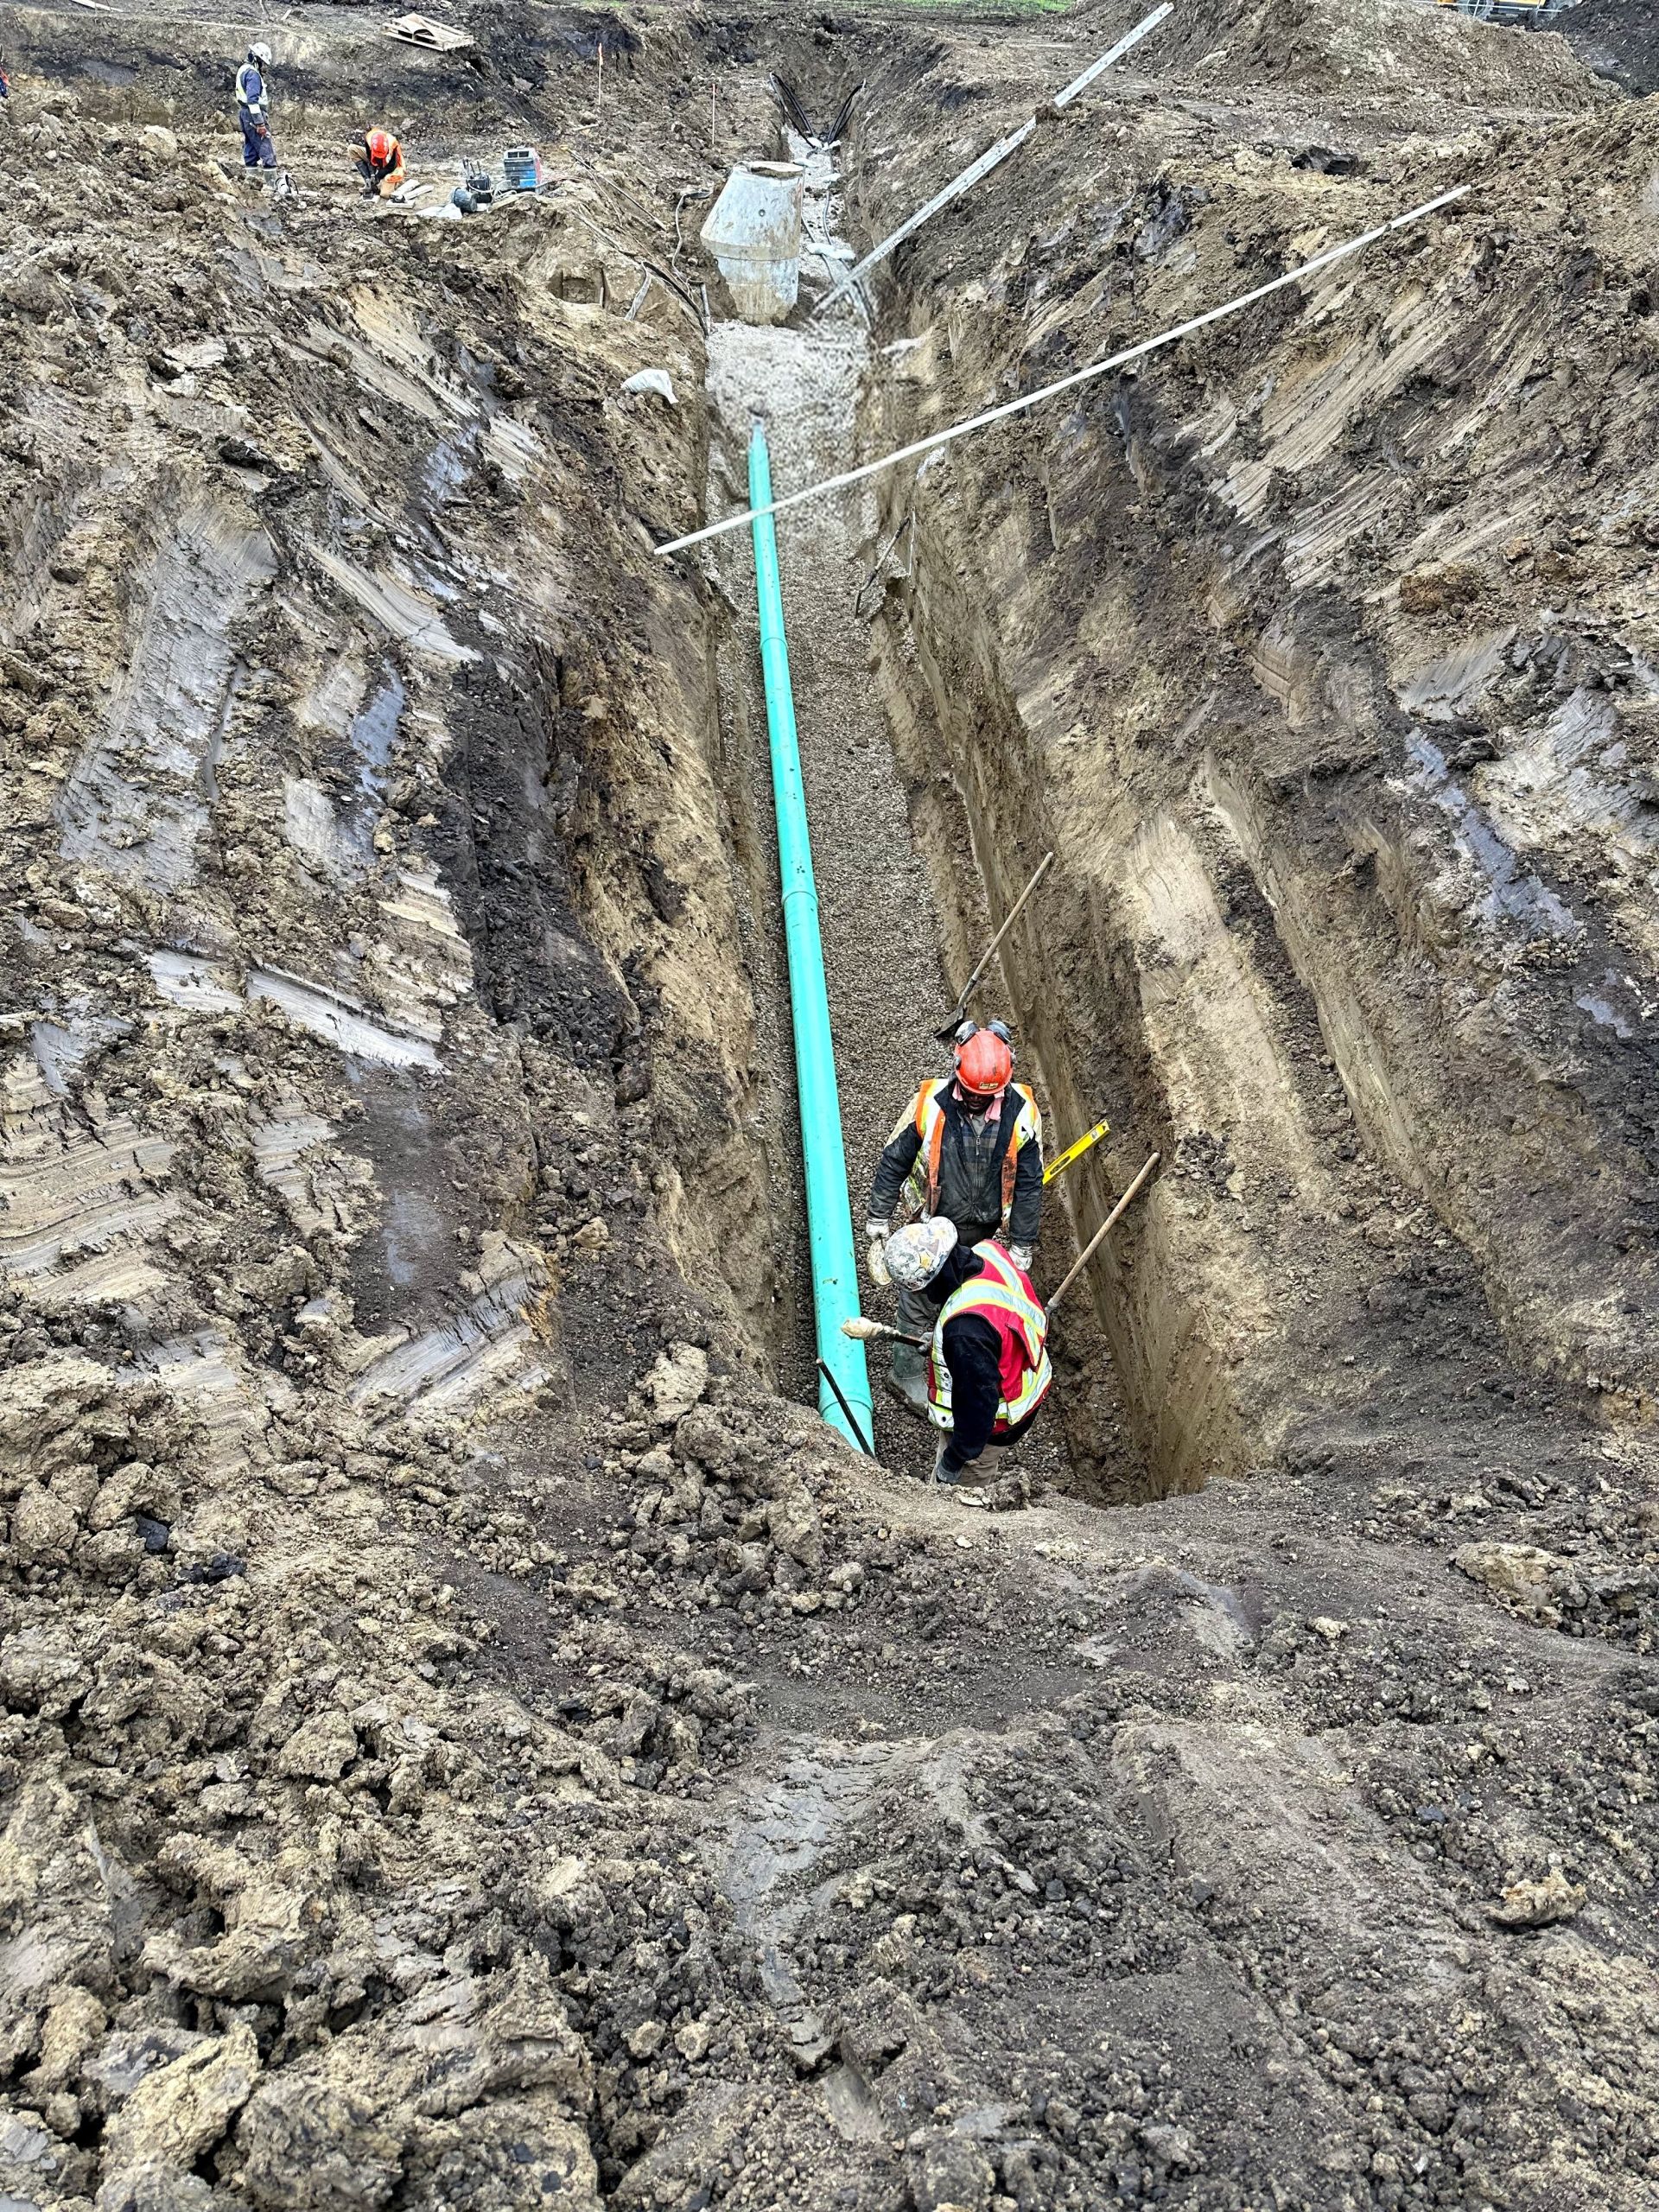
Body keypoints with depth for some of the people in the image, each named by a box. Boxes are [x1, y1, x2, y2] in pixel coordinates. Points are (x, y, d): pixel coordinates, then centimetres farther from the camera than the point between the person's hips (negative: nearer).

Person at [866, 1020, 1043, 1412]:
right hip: (930, 1228, -2)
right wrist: (878, 1222, -5)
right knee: (919, 1301, 11)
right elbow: (893, 1163, -10)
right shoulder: (929, 1104, -24)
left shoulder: (1022, 1112, -19)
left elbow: (1029, 1184, -7)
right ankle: (906, 1371, 33)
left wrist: (1021, 1248, -3)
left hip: (982, 1231, 2)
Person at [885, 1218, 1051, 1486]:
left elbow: (978, 1401, -32)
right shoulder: (989, 1253, -17)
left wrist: (954, 1458, -18)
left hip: (990, 1423, -9)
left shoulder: (966, 1329, -42)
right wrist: (940, 1340, 16)